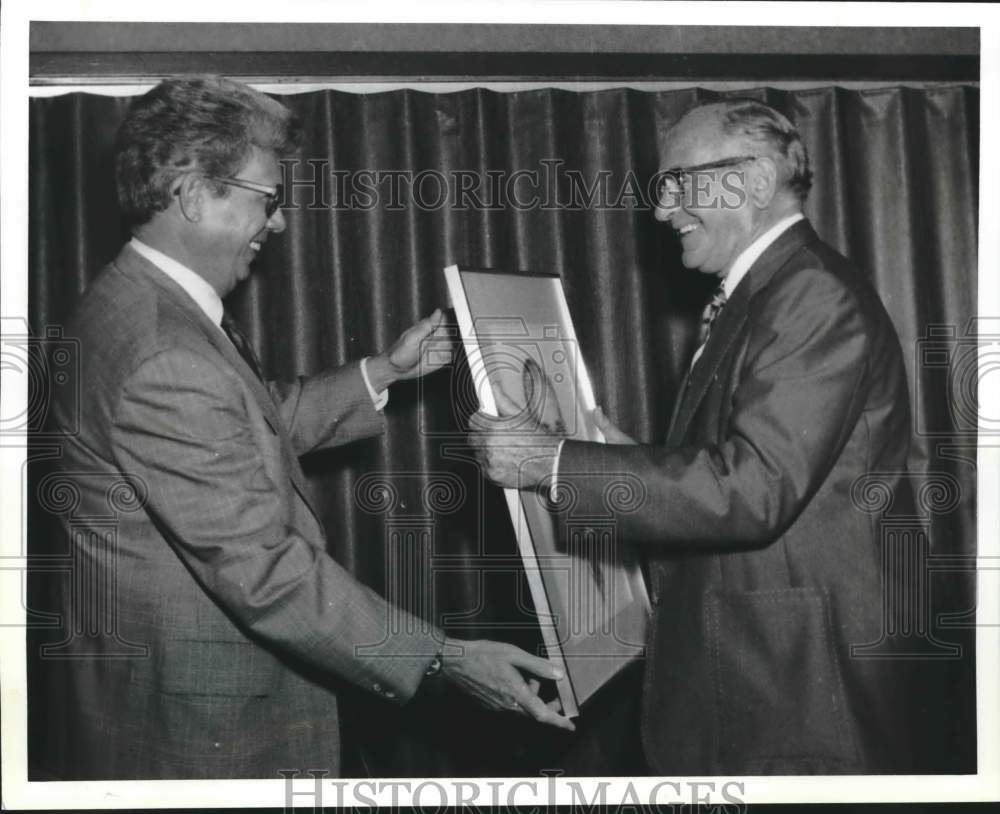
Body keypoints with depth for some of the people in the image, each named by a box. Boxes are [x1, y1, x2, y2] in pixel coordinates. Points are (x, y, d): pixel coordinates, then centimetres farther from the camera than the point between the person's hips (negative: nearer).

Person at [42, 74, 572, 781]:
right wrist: (444, 658, -25)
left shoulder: (141, 302, 5)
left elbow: (262, 424, 18)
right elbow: (262, 569, -29)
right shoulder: (163, 360, -28)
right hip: (192, 726, -10)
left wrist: (384, 372, 12)